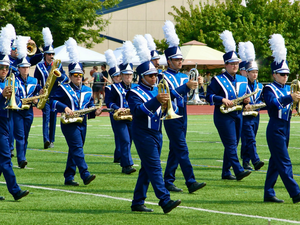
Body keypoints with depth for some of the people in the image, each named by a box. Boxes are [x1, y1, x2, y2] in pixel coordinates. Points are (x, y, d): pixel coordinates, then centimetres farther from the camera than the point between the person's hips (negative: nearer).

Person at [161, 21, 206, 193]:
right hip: (171, 117, -8)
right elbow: (171, 94, -22)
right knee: (182, 149, -13)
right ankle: (191, 182, -19)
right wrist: (186, 85, -33)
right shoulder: (165, 77, -8)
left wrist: (196, 85, -9)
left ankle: (168, 181, 15)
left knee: (175, 150, 10)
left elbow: (188, 96, 9)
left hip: (182, 117, 8)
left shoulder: (183, 76, 15)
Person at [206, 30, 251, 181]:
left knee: (232, 145, 8)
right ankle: (238, 171, -22)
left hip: (238, 116, 7)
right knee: (231, 144, -14)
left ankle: (226, 173, 15)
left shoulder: (242, 80, 13)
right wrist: (222, 100, -23)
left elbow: (245, 95, 22)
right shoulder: (218, 80, -5)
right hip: (224, 116, -6)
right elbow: (209, 96, -9)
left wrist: (246, 100, -1)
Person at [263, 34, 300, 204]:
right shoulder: (269, 89, -7)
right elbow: (273, 103, -26)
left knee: (276, 162, 10)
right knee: (285, 162, -9)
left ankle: (269, 194, 14)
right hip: (276, 128, -8)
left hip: (285, 128, 8)